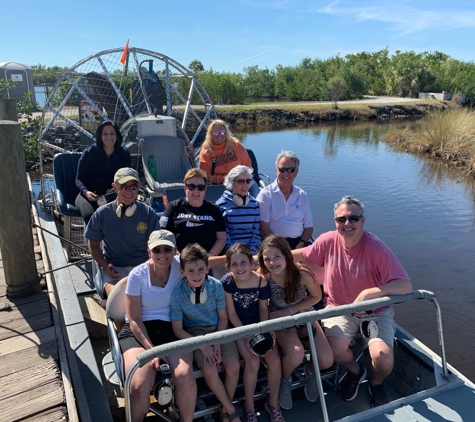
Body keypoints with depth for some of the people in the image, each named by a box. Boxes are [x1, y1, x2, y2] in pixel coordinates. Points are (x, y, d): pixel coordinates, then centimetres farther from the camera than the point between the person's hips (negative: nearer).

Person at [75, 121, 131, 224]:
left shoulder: (124, 153, 7)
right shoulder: (89, 152, 3)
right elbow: (79, 179, 5)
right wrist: (85, 192, -17)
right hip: (90, 195, -1)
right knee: (89, 215, -34)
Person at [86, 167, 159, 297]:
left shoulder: (148, 213, -5)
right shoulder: (102, 214, -4)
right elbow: (93, 244, 6)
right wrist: (105, 266, -8)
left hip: (142, 266, 1)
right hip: (114, 268, 0)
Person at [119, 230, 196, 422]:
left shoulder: (179, 265, -4)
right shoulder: (137, 275, -7)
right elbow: (134, 319, -6)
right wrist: (152, 350, -15)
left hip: (171, 329, 1)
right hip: (139, 331, -1)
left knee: (185, 377, -26)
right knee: (140, 386, -26)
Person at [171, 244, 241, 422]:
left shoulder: (216, 286, -15)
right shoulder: (177, 293, -18)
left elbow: (223, 317, -2)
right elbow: (178, 329, -10)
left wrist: (218, 343, -14)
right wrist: (202, 345, -19)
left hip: (218, 329, 2)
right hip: (195, 333, -1)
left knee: (233, 366, -18)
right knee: (209, 370, -24)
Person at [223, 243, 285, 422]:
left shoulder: (261, 281, -15)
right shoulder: (226, 282, -21)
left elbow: (263, 309, -1)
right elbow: (231, 313, -14)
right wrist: (247, 336, -18)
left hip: (258, 325, 2)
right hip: (239, 327, -2)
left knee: (275, 361, -13)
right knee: (252, 362, -22)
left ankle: (273, 403, 13)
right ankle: (249, 406, 4)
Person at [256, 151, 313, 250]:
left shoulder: (302, 195, 14)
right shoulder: (266, 194, 1)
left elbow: (309, 227, 12)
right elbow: (264, 229, -5)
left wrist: (301, 245, -7)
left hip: (299, 243, 4)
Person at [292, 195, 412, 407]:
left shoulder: (375, 247, -22)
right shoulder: (328, 241, -12)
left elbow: (406, 286, -25)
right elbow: (301, 254, 6)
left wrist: (370, 292, -38)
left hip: (375, 311, -2)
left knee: (383, 359, -21)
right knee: (336, 350, -22)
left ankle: (376, 383, 20)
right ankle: (355, 371, 19)